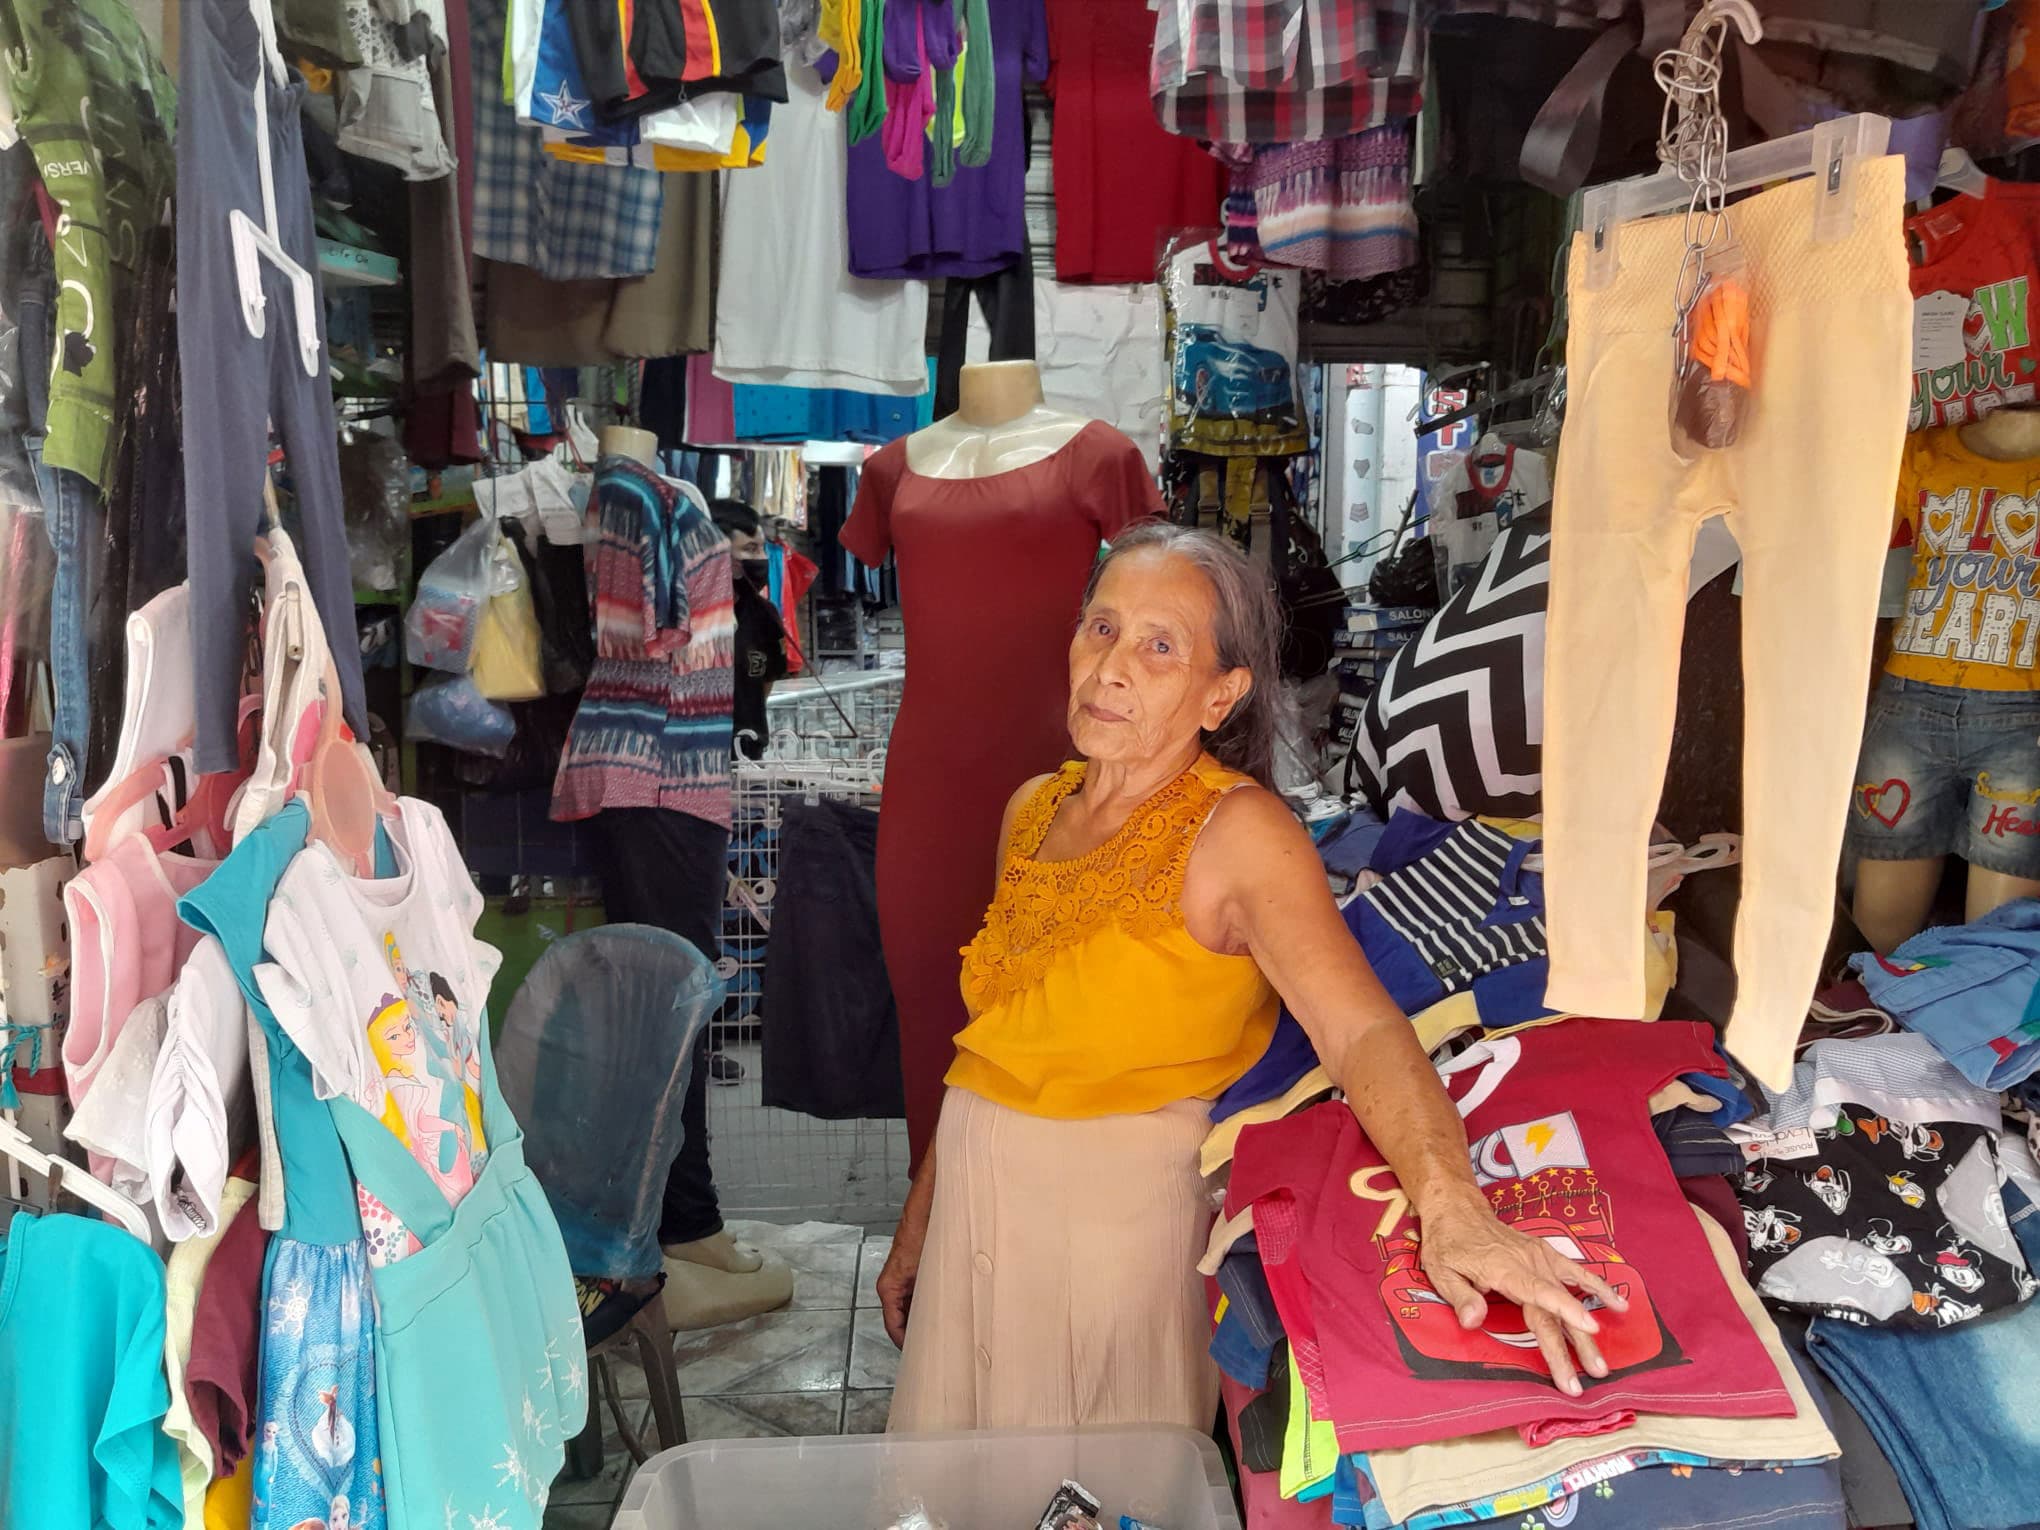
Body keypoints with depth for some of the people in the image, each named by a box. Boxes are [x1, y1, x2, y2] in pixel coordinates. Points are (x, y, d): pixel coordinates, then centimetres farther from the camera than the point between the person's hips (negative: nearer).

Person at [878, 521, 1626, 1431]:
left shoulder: (1239, 832, -17)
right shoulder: (1034, 810, 3)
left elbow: (1361, 1025, -31)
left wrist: (1449, 1204, -48)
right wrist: (919, 1222, 14)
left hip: (1121, 1218, -6)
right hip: (978, 1206, 6)